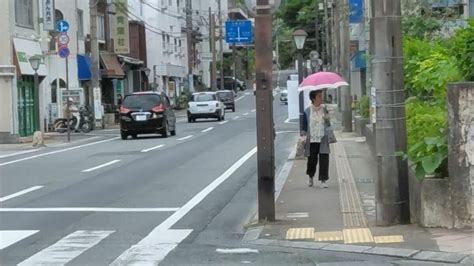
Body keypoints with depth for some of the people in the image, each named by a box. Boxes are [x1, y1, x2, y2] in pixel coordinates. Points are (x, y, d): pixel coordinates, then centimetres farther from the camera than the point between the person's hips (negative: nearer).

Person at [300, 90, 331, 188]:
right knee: (312, 160, 5)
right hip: (311, 140, -1)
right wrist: (303, 136, -9)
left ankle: (323, 180, -2)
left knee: (324, 159, -9)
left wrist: (327, 119, -8)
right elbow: (304, 126, 4)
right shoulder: (307, 111, 0)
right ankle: (310, 177, 33)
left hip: (323, 140, 1)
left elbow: (328, 125, 13)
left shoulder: (324, 110, 8)